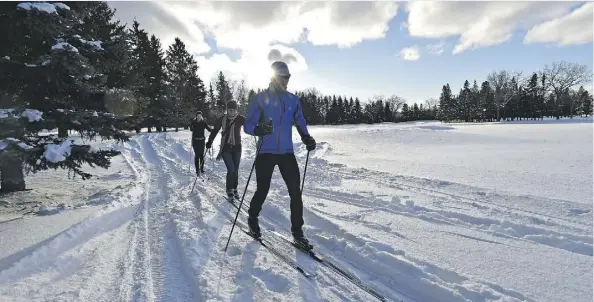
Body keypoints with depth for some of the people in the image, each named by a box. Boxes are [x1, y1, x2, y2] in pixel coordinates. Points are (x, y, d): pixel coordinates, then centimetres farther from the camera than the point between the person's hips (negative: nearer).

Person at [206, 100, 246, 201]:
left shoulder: (240, 119, -5)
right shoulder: (222, 119, -4)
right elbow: (215, 130, 7)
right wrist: (209, 142, 7)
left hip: (237, 147, 1)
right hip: (226, 147, -1)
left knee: (236, 170, 7)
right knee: (231, 169, -11)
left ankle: (234, 189, 25)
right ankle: (229, 190, 6)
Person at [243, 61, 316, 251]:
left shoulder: (293, 100, 8)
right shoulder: (260, 99, -3)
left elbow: (300, 122, 17)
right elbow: (247, 126, -5)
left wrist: (307, 138, -3)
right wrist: (259, 129, -28)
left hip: (287, 153, 3)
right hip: (266, 153, -3)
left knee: (295, 191, -4)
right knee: (262, 190, 3)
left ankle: (297, 231, 9)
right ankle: (252, 219, 33)